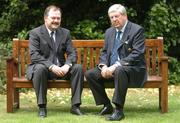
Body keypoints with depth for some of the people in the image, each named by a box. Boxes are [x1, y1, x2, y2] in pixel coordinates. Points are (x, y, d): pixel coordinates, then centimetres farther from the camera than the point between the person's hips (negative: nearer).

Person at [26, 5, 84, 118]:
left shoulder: (65, 33, 9)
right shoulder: (35, 33, -4)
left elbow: (72, 53, 2)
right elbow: (34, 55, -15)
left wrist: (67, 65, -21)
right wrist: (51, 66, -29)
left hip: (61, 68, 4)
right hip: (42, 67, -4)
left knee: (78, 68, -21)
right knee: (40, 68, -37)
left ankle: (75, 105, -16)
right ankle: (42, 106, -26)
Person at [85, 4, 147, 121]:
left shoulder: (137, 30, -9)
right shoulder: (109, 32, 13)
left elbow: (137, 54, -19)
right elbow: (104, 53, 15)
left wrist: (116, 66, -27)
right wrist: (104, 66, -8)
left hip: (133, 69, -7)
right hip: (112, 68, 7)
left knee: (120, 70, -39)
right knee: (90, 74, -10)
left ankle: (119, 110, -31)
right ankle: (107, 105, 2)